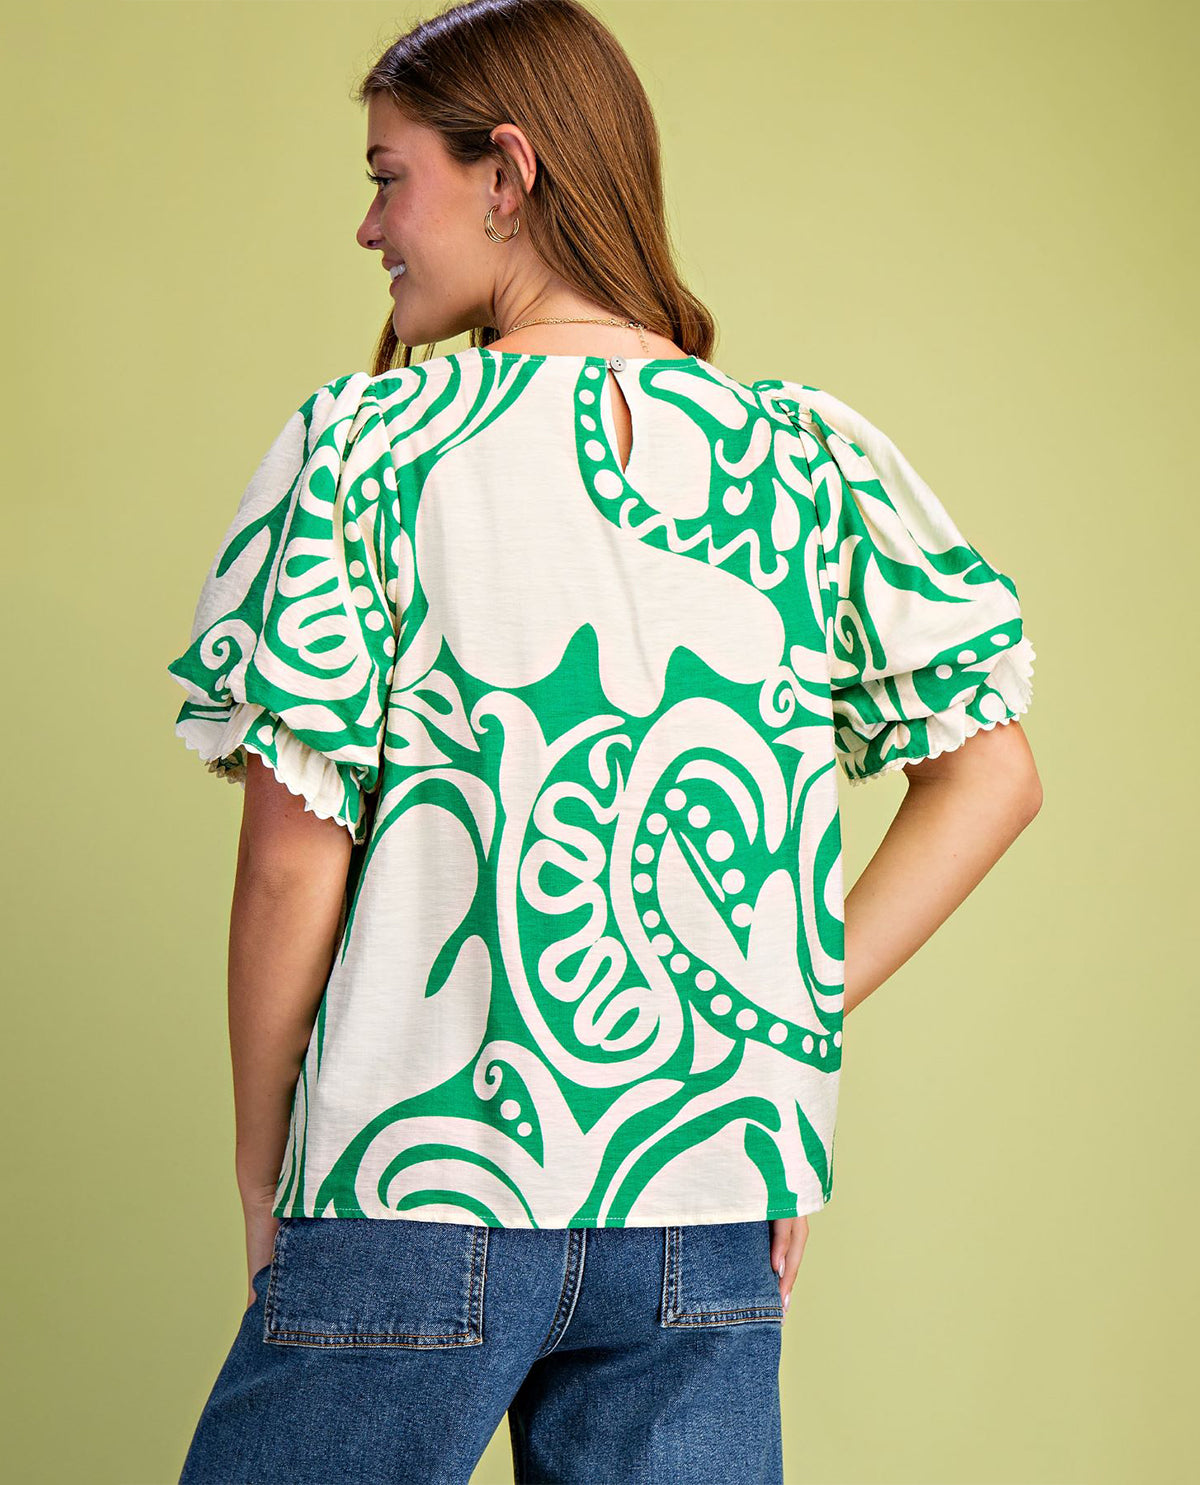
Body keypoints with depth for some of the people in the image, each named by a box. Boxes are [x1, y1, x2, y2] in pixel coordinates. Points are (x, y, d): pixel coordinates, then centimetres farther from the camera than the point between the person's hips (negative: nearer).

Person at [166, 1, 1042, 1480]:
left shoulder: (359, 443, -6)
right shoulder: (817, 454, 3)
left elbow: (293, 854, -7)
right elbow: (993, 775, 2)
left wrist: (264, 1174, 3)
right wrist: (788, 1021, 6)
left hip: (417, 1188, -3)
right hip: (715, 1215, 3)